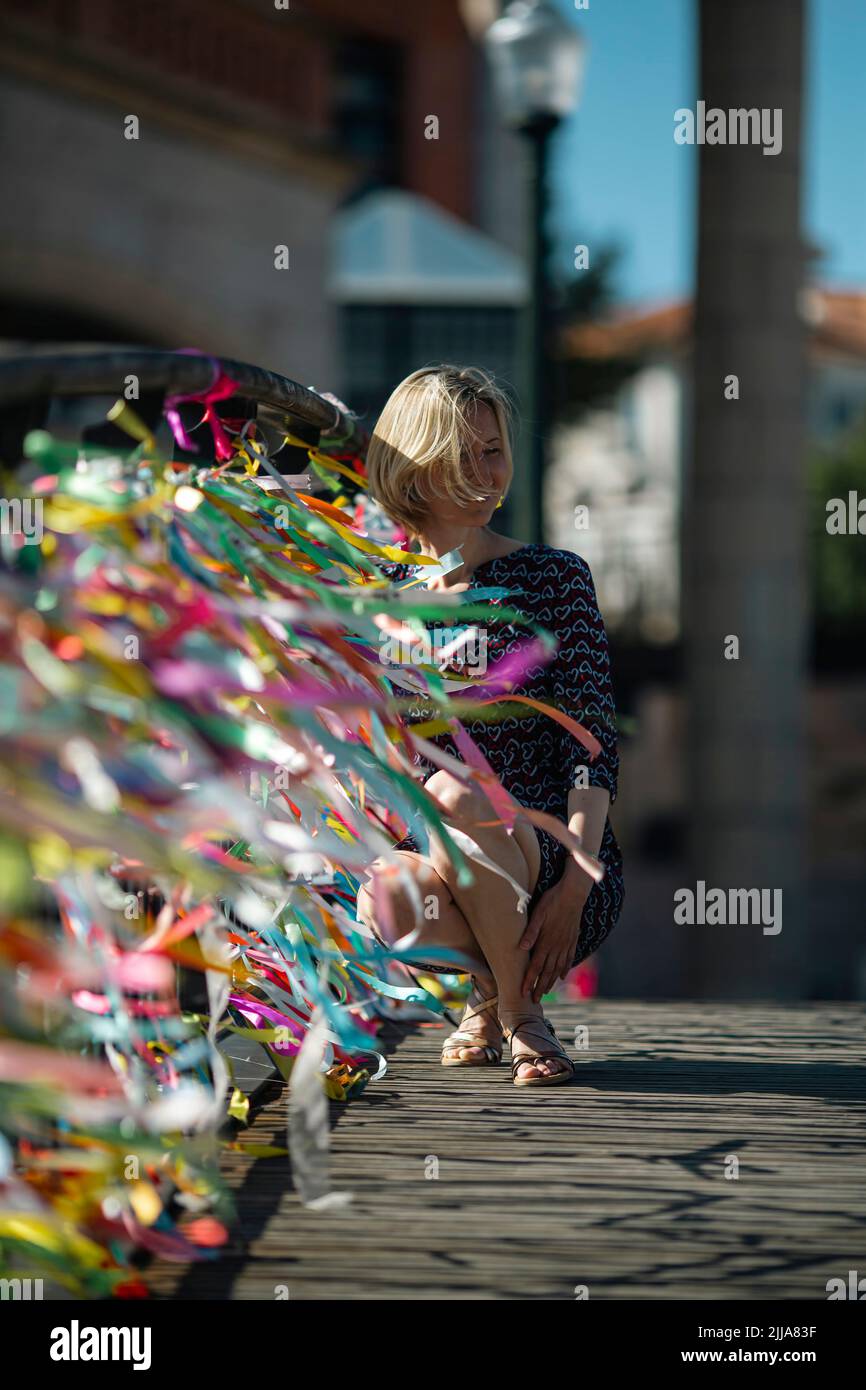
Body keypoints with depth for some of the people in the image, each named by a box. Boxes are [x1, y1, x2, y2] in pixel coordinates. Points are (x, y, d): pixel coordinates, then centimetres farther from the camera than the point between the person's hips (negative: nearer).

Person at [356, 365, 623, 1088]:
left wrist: (574, 884, -17)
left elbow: (593, 744, -5)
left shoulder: (554, 577, 2)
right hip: (434, 853, 2)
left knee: (454, 799, -34)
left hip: (554, 865, -2)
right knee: (385, 900, -34)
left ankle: (519, 1005, -11)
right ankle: (489, 990, 2)